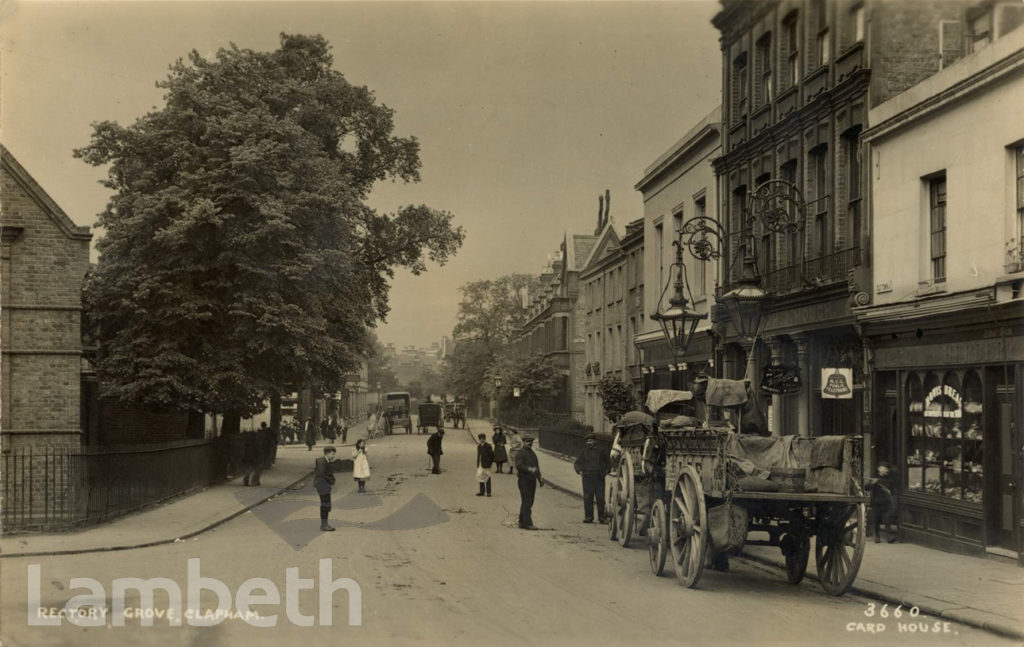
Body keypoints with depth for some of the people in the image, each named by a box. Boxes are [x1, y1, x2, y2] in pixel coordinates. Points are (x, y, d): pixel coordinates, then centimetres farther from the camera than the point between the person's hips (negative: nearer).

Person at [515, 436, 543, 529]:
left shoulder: (532, 453, 19)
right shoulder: (520, 453, -8)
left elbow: (536, 467, 24)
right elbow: (519, 466, -21)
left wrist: (540, 479, 20)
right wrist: (529, 469, -32)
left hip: (532, 481, 9)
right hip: (524, 480, -9)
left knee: (529, 503, 12)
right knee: (526, 502, -10)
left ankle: (522, 522, 20)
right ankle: (527, 523, -11)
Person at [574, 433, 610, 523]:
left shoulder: (600, 451, 9)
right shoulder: (584, 452, 12)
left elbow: (607, 462, 21)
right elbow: (576, 464, 20)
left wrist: (606, 471, 8)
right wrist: (579, 471, 3)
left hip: (599, 478, -1)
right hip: (587, 478, 1)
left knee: (600, 498, -4)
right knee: (587, 498, -1)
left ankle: (601, 517, 0)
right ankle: (588, 517, 2)